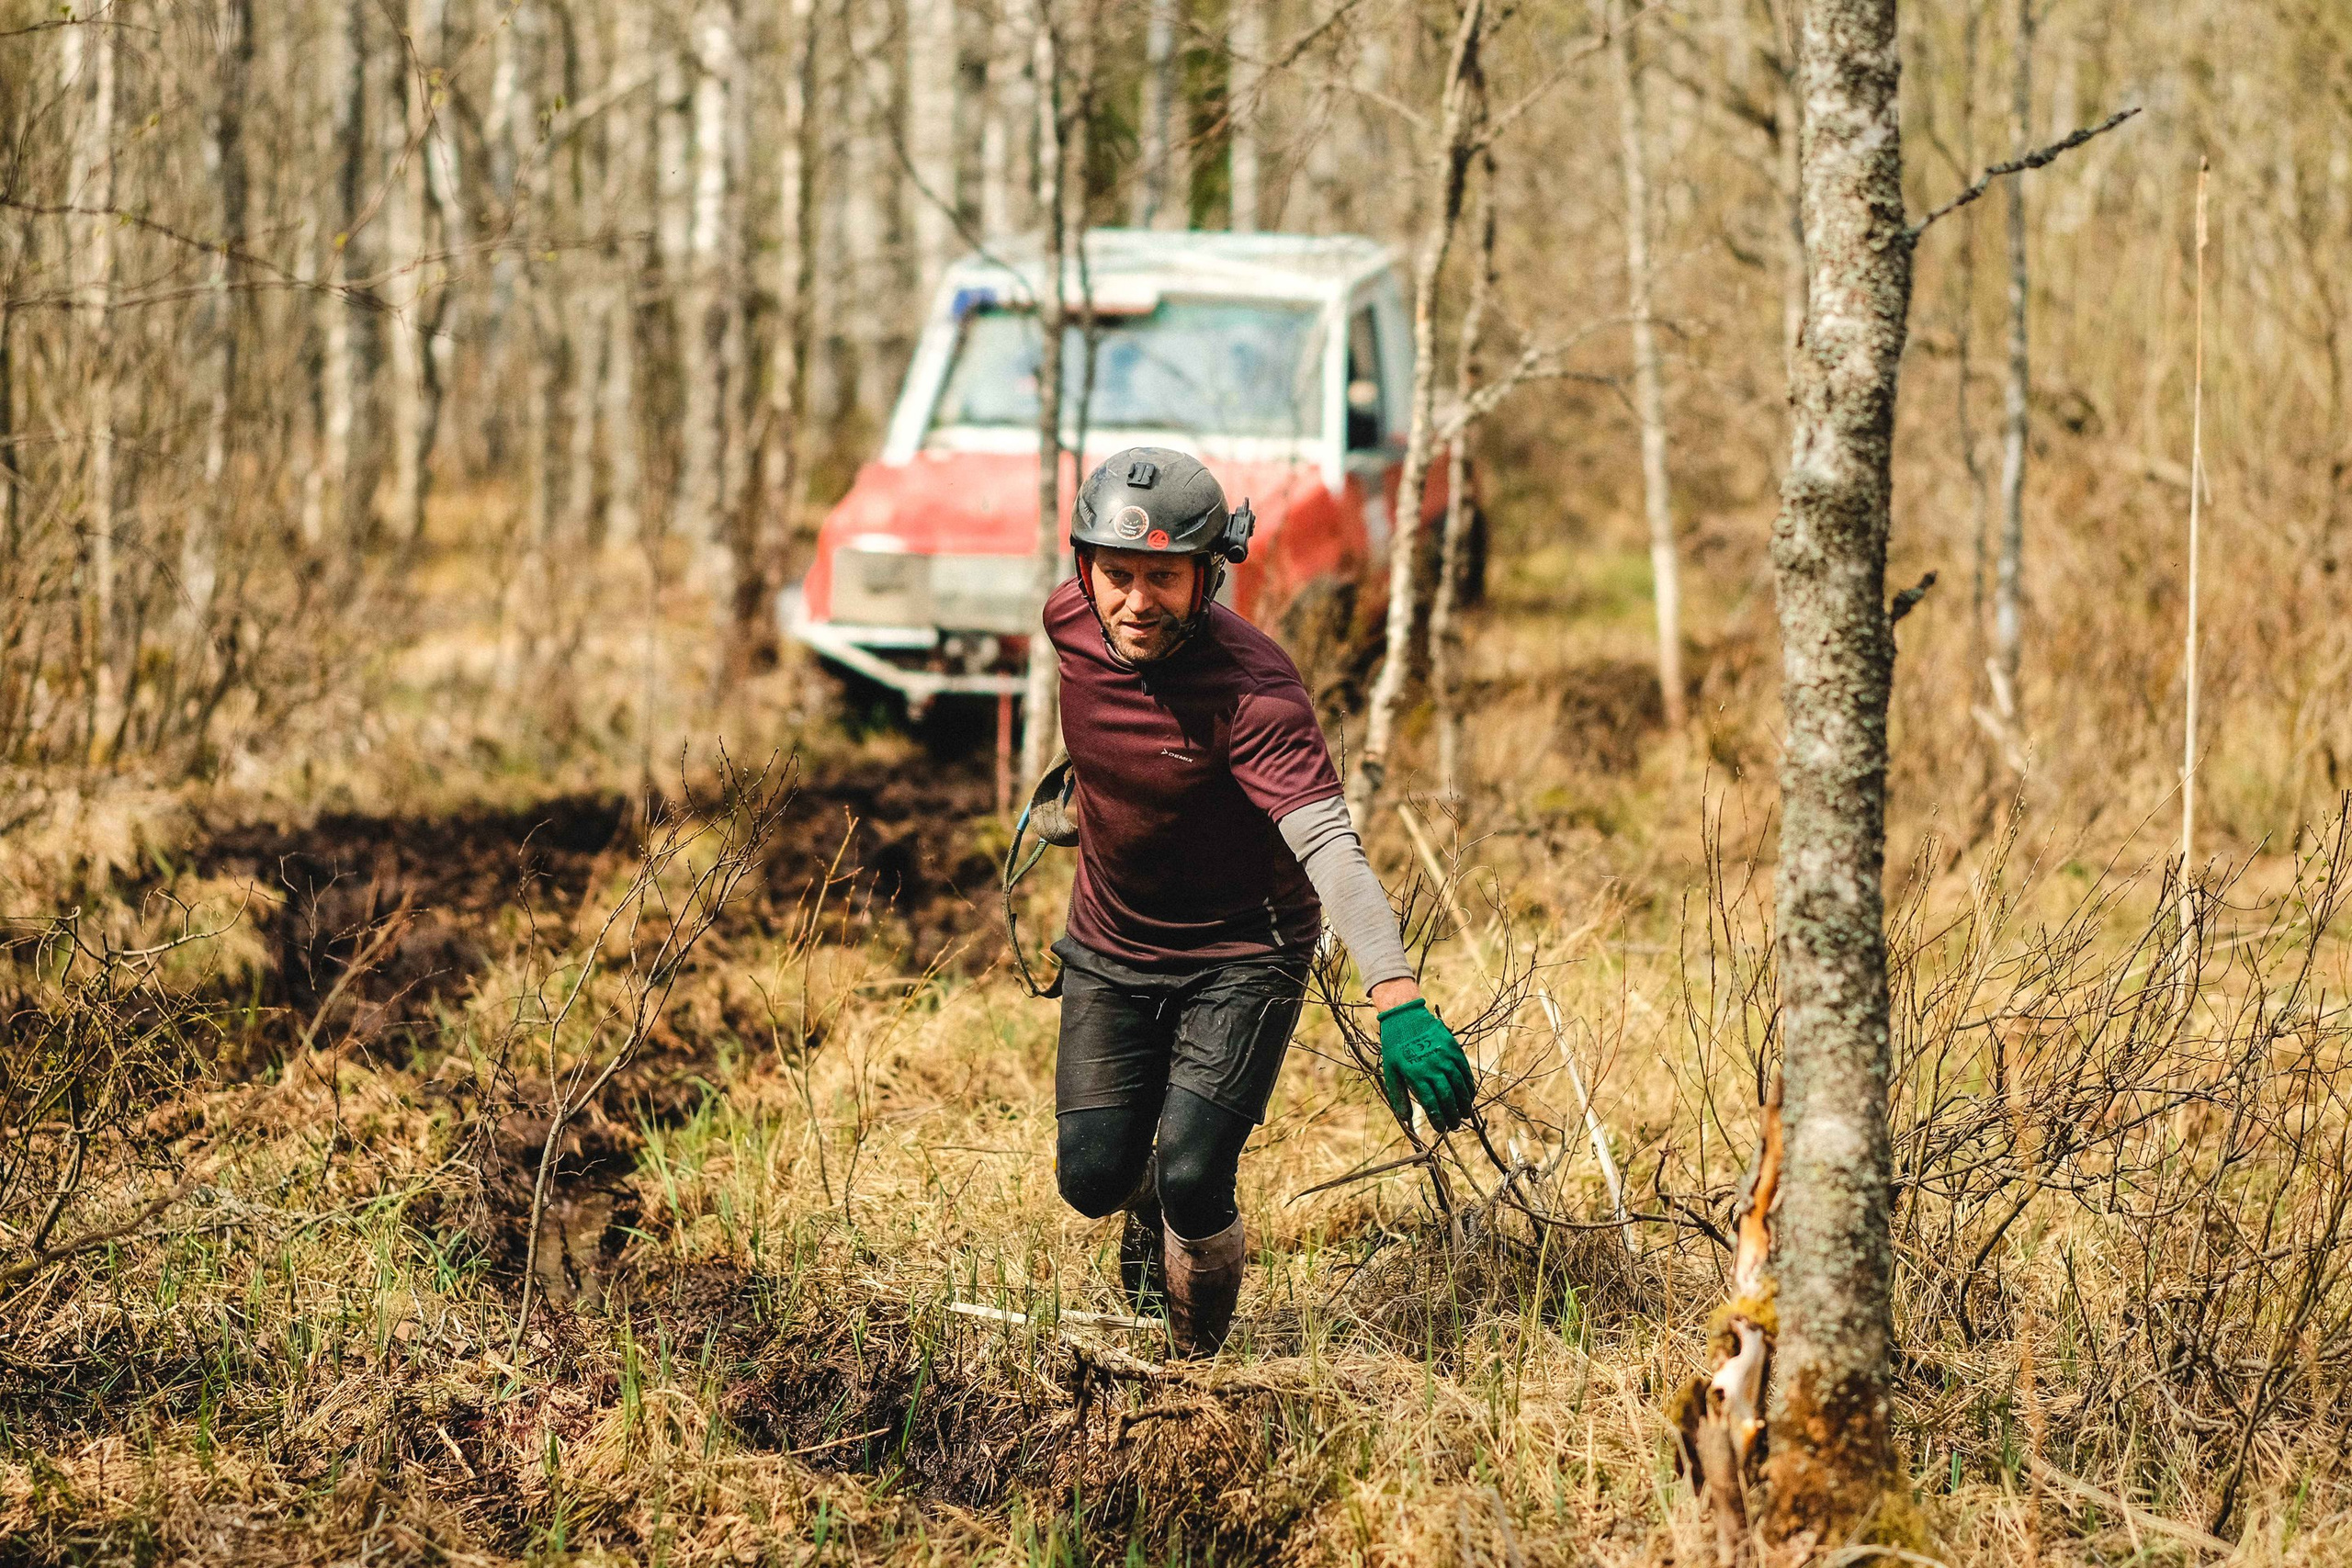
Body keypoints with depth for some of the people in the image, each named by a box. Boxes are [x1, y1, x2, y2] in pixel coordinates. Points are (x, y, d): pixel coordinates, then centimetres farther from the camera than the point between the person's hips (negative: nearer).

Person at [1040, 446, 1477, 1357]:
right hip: (1111, 946, 5)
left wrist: (1399, 1003, -52)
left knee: (1192, 1180, -16)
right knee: (1094, 1179, 1)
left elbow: (1329, 846, -41)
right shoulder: (1070, 620, -15)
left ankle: (1200, 1363, 12)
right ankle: (1150, 1212, 40)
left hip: (1242, 956, -4)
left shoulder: (1254, 689, -31)